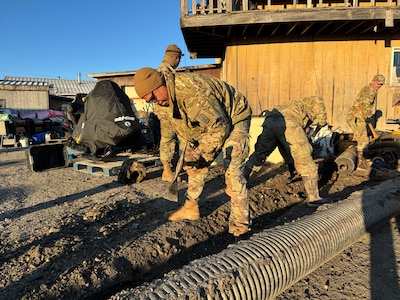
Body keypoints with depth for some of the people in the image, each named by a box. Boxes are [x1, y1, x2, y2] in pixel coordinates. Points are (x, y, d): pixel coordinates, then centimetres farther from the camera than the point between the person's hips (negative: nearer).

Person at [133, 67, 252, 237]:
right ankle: (190, 208, 25)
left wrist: (204, 154, -21)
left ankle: (240, 227, -7)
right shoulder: (170, 95, -6)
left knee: (232, 173, -18)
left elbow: (221, 126, -29)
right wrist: (189, 148, -5)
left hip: (233, 119, -9)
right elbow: (181, 125, 7)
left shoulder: (193, 91, -35)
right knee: (193, 162, 11)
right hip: (209, 123, 9)